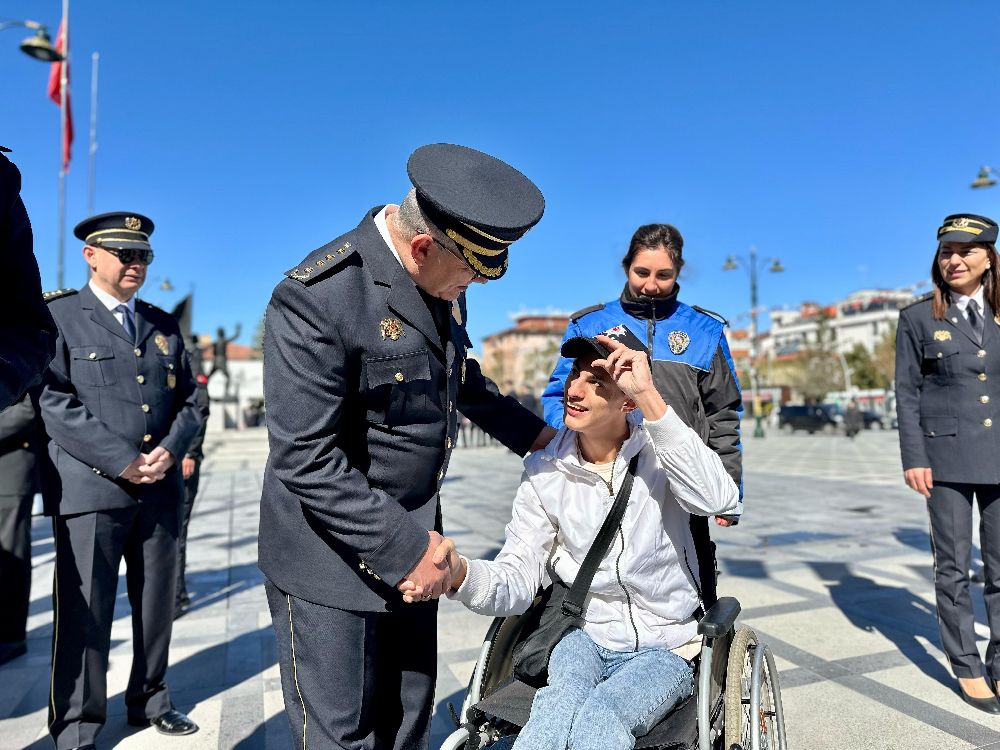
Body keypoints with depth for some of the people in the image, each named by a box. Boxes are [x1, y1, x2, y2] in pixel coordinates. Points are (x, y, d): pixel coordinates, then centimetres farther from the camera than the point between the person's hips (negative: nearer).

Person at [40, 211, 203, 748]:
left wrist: (170, 449, -6)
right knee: (84, 613, 3)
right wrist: (121, 461, -16)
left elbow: (188, 401, 13)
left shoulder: (163, 326, 15)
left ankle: (149, 702, 31)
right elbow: (53, 403, -11)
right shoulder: (57, 316, 0)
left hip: (160, 489, 5)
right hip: (90, 489, -5)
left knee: (157, 604, 14)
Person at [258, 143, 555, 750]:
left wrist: (531, 433, 15)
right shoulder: (318, 296, -24)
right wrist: (403, 548, -21)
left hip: (412, 537, 7)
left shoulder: (443, 280, 1)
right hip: (333, 554, -7)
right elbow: (305, 459, -24)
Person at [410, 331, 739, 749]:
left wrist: (649, 396, -32)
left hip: (665, 647, -1)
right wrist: (460, 574, -30)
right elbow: (518, 580, -6)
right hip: (586, 638, 2)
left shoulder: (658, 453, -8)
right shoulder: (544, 472, -1)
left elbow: (719, 500, -30)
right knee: (556, 716, -31)